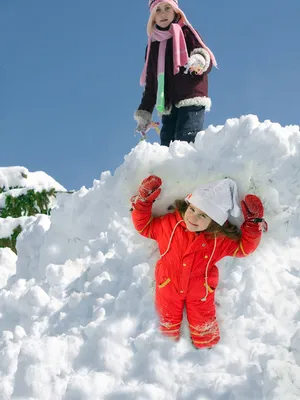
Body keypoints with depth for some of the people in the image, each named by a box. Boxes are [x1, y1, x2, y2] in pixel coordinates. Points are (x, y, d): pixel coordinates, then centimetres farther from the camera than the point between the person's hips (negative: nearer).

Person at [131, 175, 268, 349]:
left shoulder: (222, 238, -23)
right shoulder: (169, 223, -22)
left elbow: (244, 247, -10)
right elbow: (144, 226, -7)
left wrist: (254, 223, -25)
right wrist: (143, 201, -22)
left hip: (200, 289, 0)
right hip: (168, 285, 1)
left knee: (203, 328, 19)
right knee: (169, 324, 25)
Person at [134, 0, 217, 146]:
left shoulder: (185, 32, 10)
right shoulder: (153, 45, 22)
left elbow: (208, 60, 0)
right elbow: (150, 83, 23)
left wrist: (199, 60, -24)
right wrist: (144, 112, 15)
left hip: (191, 99, -5)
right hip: (168, 106, 5)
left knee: (186, 143, -23)